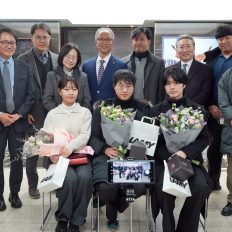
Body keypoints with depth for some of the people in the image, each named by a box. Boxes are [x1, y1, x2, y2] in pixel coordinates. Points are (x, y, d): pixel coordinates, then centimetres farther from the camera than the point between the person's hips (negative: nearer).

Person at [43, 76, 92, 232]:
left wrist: (69, 148, -21)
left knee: (84, 177, -31)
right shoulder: (52, 114, 12)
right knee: (70, 178, -31)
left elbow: (85, 135, -2)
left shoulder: (85, 112, 11)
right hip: (60, 157, 0)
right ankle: (62, 219, -7)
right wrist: (53, 153, -19)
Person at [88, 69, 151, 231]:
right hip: (108, 155, 0)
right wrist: (105, 149, -14)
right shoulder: (102, 109, 9)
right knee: (107, 187, -28)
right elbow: (93, 137, 6)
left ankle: (120, 203, 14)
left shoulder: (144, 109, 9)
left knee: (140, 187, -27)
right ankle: (112, 215, 12)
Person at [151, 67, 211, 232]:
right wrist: (170, 157, -16)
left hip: (190, 158, 1)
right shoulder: (157, 110, 8)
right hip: (164, 159, 0)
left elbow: (204, 139, 2)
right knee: (163, 187, -29)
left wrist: (185, 152, -16)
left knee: (201, 187, -26)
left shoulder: (196, 109, 8)